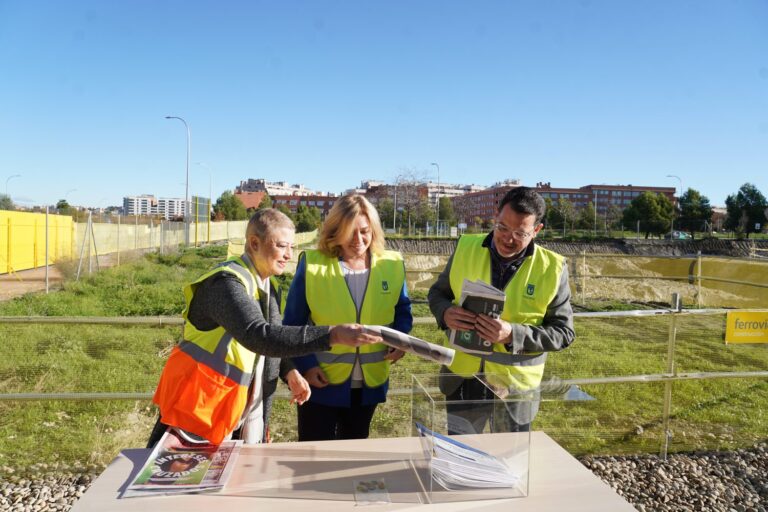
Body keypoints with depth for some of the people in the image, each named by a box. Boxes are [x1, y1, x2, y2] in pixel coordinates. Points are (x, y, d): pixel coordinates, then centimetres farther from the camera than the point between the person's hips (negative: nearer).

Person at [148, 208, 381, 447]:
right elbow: (259, 336, -40)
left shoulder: (262, 283, 3)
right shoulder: (226, 283, -25)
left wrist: (290, 371, 3)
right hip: (194, 401, -8)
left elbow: (272, 332, 17)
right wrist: (333, 335, -44)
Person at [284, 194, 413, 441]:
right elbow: (293, 322, -5)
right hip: (321, 382, -3)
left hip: (370, 382, 3)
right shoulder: (312, 265, -10)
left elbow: (402, 309, 11)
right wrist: (305, 364, -13)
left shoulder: (392, 265, -3)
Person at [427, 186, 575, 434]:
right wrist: (446, 313, -17)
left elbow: (563, 332, -8)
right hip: (463, 379, 2)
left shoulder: (552, 268, -11)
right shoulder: (466, 248, -6)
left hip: (515, 387, -1)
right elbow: (437, 293, 7)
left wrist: (513, 335, -24)